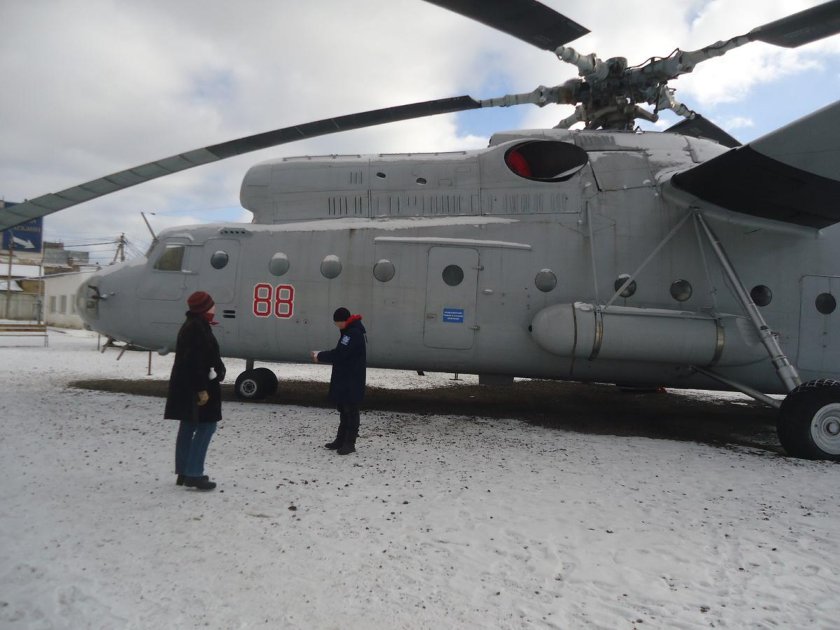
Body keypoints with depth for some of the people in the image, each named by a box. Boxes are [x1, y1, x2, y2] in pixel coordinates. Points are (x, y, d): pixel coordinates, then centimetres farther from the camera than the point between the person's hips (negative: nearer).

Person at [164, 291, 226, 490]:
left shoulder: (192, 325, 15)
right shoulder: (198, 327, -18)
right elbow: (195, 362, -24)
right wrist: (201, 389, -25)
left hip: (186, 386, 11)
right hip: (195, 386, -11)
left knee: (188, 427, 13)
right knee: (206, 425, -6)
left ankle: (183, 472, 21)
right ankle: (193, 474, -5)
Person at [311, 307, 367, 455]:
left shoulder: (353, 333, -21)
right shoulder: (350, 330, 12)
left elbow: (339, 354, -23)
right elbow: (341, 352, 16)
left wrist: (320, 356, -10)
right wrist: (321, 355, 4)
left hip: (352, 382, -10)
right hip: (344, 379, 10)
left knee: (350, 411, -2)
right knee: (343, 410, 16)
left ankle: (350, 443, 5)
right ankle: (341, 440, 26)